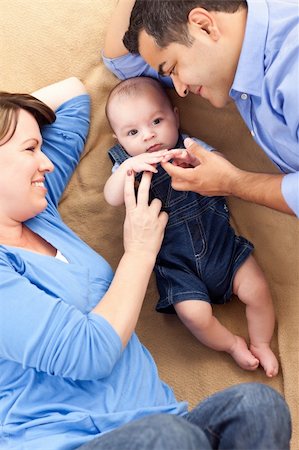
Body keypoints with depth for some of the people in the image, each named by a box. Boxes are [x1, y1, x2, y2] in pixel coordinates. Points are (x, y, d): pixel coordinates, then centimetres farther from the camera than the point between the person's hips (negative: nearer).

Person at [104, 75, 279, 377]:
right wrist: (128, 167, -36)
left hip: (221, 242, 1)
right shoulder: (128, 165, 0)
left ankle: (261, 344, 18)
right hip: (176, 263, -1)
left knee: (257, 290, -9)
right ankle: (232, 344, 13)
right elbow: (112, 198, -17)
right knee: (195, 313, -18)